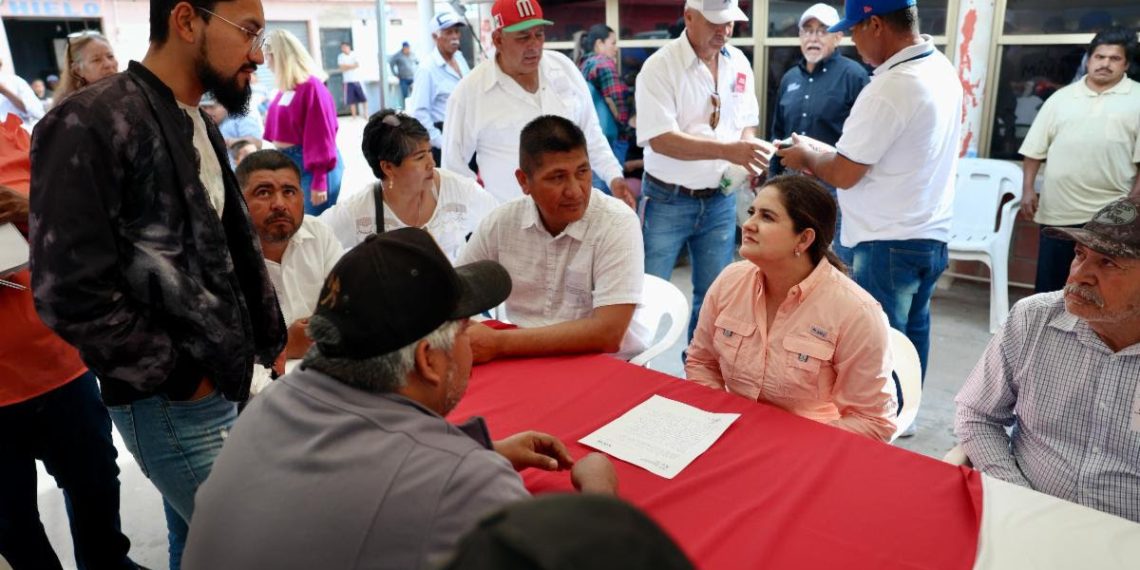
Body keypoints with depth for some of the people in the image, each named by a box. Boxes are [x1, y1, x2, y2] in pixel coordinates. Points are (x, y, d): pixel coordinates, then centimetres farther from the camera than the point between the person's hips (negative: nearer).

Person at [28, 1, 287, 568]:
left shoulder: (201, 129, 10)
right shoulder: (91, 123, -17)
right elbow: (69, 290, -21)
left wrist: (271, 346, 10)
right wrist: (178, 377, -13)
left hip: (228, 386, 7)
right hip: (169, 404, -7)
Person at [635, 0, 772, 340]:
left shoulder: (739, 63, 5)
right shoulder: (660, 66, -13)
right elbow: (660, 139, -21)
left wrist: (747, 156, -8)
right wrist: (727, 150, -29)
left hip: (720, 201, 5)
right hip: (667, 201, -5)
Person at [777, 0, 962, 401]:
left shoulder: (892, 87, -22)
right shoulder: (941, 68, 7)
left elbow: (844, 175, -17)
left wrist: (807, 156, 2)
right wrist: (823, 152, 12)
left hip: (891, 243, -9)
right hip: (930, 235, 10)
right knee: (910, 334, 19)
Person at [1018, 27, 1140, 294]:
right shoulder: (1061, 97, 10)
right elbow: (1035, 149, 10)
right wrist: (1028, 189, 3)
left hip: (1110, 214, -2)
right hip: (1058, 211, 2)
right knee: (1049, 282, 9)